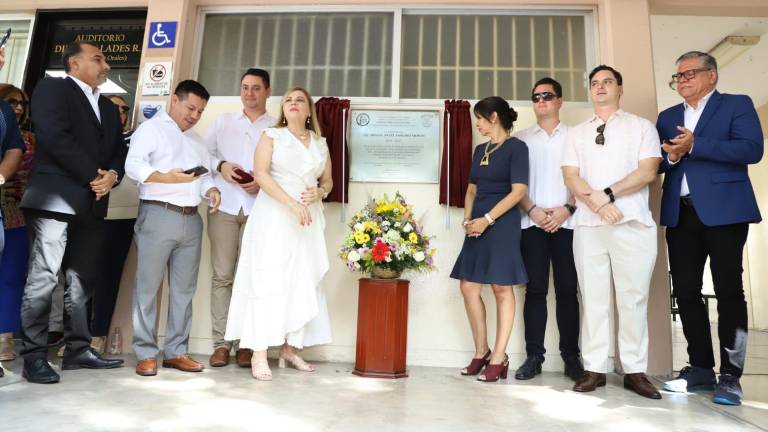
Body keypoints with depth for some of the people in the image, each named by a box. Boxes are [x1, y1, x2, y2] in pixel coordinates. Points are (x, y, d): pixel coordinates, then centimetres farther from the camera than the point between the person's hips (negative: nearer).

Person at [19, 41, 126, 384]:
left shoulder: (109, 107, 23)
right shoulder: (52, 88, 2)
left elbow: (119, 151, 16)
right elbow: (55, 138, -13)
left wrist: (111, 175, -5)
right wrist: (92, 176, -12)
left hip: (91, 204, 7)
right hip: (55, 199, -7)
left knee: (81, 281, 9)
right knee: (43, 278, -5)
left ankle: (78, 350, 16)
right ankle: (34, 356, 4)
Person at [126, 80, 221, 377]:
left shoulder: (197, 141, 24)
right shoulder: (151, 129, 3)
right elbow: (133, 166, -11)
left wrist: (211, 190, -3)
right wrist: (169, 178, -24)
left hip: (192, 219, 6)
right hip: (158, 215, -6)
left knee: (184, 289, 7)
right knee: (148, 286, -1)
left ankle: (176, 351, 15)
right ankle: (145, 353, 8)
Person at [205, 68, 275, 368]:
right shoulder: (223, 121, 19)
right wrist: (221, 166, -4)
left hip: (258, 209, -2)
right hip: (224, 207, 2)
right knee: (222, 275, -1)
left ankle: (245, 343, 7)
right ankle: (221, 342, 6)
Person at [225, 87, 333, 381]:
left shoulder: (320, 143, 15)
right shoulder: (271, 136, 4)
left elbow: (328, 180, 19)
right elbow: (261, 173, -8)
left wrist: (319, 192, -6)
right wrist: (291, 203, -20)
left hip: (308, 220, 4)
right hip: (273, 217, -4)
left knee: (302, 283, 3)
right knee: (268, 281, -6)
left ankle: (289, 349, 12)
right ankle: (259, 355, -2)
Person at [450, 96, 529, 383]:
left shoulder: (516, 147, -3)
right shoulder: (480, 150, 18)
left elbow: (518, 191, -11)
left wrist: (487, 219, -15)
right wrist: (467, 218, 2)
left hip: (502, 223, -7)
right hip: (478, 224, 7)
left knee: (502, 288, -1)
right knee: (468, 286, 4)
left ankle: (498, 358, 8)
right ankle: (481, 351, 17)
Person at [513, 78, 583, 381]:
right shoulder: (521, 138, 14)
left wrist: (567, 209, -10)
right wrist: (532, 210, -7)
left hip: (566, 222, 0)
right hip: (532, 223, 1)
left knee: (567, 290, 1)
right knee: (535, 289, 0)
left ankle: (571, 356, 10)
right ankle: (534, 356, 5)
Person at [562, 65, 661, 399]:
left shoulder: (641, 126, 11)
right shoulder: (577, 133, 17)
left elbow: (647, 171, -2)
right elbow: (570, 177, 5)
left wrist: (609, 194, -11)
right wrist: (596, 203, -10)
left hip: (632, 222, -1)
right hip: (588, 225, 2)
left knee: (633, 298, -1)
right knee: (593, 298, 2)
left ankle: (634, 371, 8)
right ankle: (594, 369, 7)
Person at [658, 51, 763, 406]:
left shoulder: (737, 105, 5)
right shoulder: (667, 117, 19)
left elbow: (752, 149, -11)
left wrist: (695, 145, -15)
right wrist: (670, 157, -9)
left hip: (723, 211, -4)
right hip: (680, 214, 5)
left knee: (729, 291, -1)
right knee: (685, 292, 5)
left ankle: (730, 375, 7)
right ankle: (701, 368, 16)